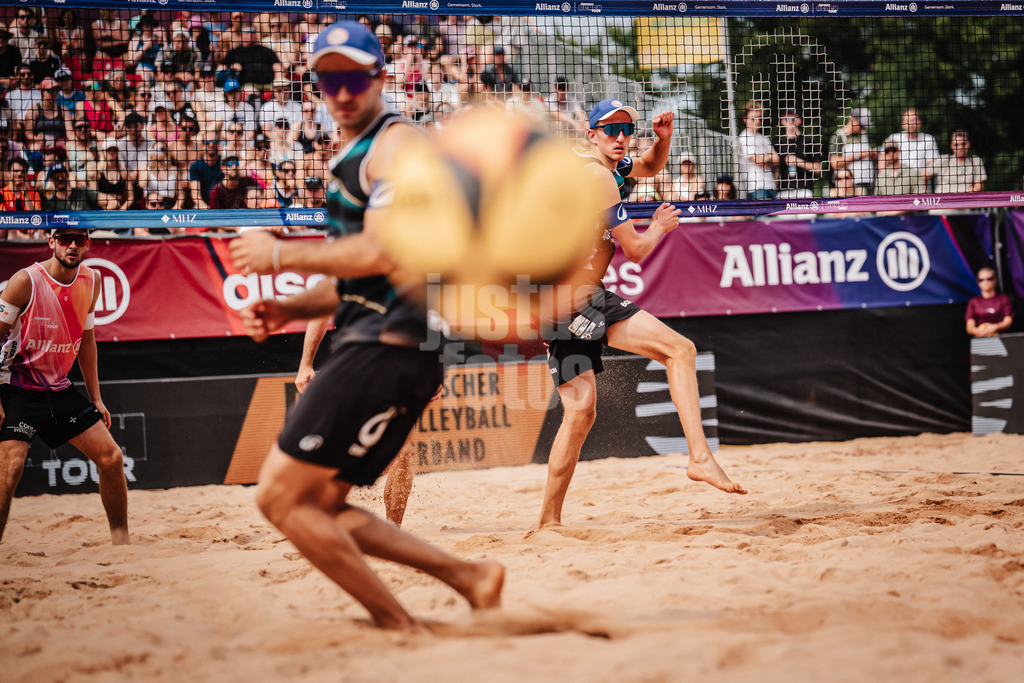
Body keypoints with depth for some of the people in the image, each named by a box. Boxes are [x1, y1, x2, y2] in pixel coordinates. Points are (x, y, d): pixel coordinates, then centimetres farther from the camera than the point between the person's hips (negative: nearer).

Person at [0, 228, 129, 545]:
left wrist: (95, 398, 14)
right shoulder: (26, 281, -15)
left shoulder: (91, 281, 3)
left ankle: (121, 542, 18)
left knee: (111, 458, 3)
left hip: (59, 388, 6)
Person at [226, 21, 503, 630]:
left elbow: (380, 255, -19)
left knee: (281, 494, -11)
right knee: (320, 507, 10)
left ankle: (398, 626, -10)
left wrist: (281, 256, -9)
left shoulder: (396, 142, -6)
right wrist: (292, 309, 14)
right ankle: (467, 576, 8)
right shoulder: (356, 155, 25)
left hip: (387, 346, -10)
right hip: (386, 348, 10)